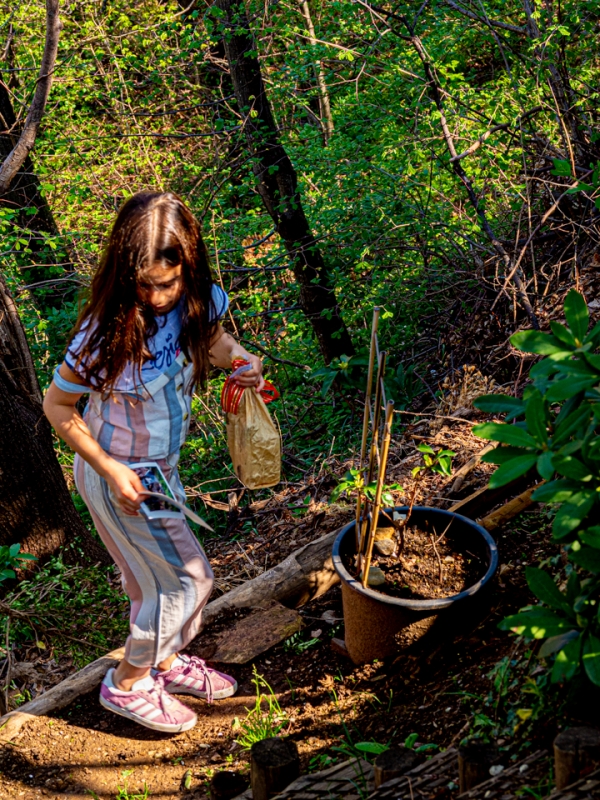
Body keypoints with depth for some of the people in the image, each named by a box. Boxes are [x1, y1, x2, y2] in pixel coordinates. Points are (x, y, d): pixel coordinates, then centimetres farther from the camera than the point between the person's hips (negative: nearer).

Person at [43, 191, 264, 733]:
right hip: (118, 471, -6)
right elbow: (57, 406, -19)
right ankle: (129, 684, 23)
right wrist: (111, 470, -21)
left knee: (158, 571, 23)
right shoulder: (109, 331, -31)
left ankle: (167, 661, 48)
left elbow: (213, 338, 9)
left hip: (161, 463, 6)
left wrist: (238, 357, -12)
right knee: (188, 576, 3)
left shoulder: (195, 301, -15)